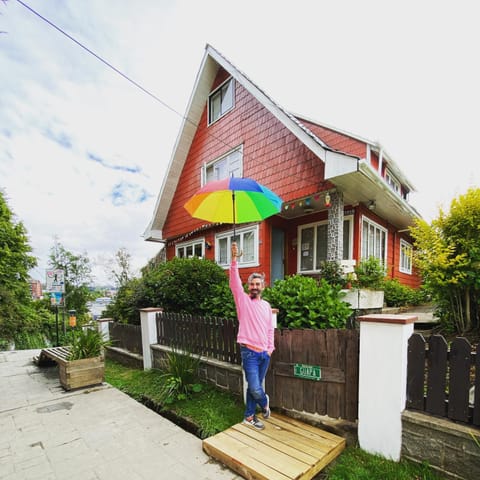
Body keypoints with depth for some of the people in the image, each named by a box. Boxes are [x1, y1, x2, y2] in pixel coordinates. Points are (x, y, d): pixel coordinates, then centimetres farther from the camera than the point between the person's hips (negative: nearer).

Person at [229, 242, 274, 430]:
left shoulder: (266, 305, 9)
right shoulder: (243, 300, -5)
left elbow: (270, 329, 15)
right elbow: (234, 282, -21)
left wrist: (271, 348, 6)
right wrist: (234, 260, -32)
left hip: (265, 353, 5)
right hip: (250, 352, -4)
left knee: (254, 387, 15)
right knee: (255, 389, -6)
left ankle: (249, 417, 34)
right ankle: (264, 402, 27)